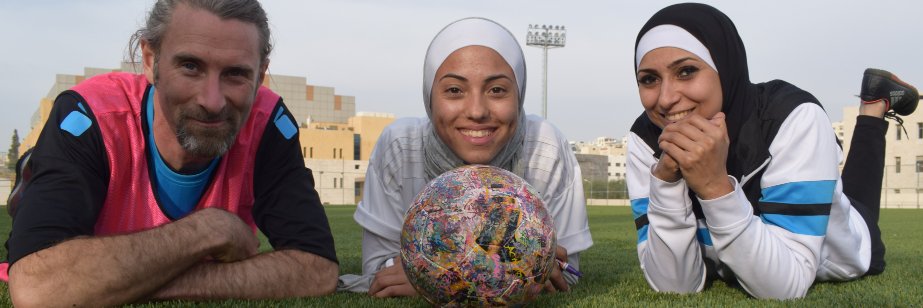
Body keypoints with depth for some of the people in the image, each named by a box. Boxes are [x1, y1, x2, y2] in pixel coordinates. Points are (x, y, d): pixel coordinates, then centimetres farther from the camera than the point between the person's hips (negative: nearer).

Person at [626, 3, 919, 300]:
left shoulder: (795, 119, -38)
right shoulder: (645, 140, -29)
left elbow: (787, 285, -41)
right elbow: (673, 285, -33)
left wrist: (716, 187, -53)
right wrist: (665, 180, -46)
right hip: (738, 264, 2)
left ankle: (875, 104, 44)